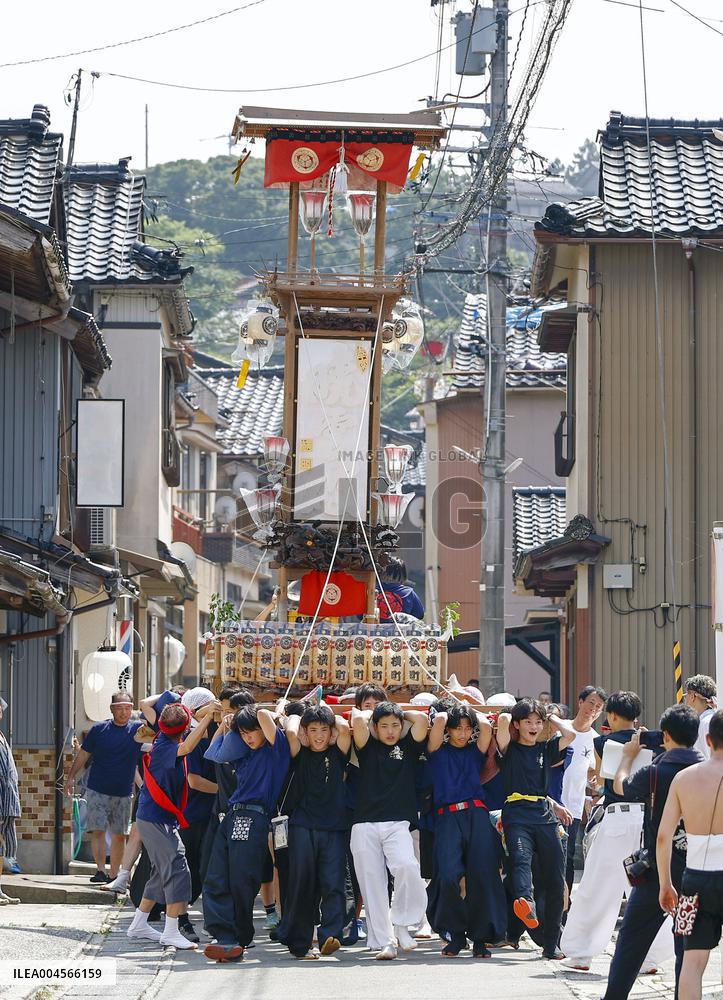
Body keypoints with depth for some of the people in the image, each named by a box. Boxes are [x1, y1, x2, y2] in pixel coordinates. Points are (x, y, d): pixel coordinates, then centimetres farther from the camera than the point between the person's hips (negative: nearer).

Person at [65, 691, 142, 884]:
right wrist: (71, 777, 3)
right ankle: (100, 870, -14)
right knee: (98, 830, -11)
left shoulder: (137, 729, 1)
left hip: (124, 793, 1)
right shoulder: (99, 729, 0)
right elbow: (83, 754, 7)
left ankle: (114, 875, 13)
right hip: (97, 790, -1)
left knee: (119, 835, 5)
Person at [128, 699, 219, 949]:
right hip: (157, 820, -10)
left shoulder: (164, 738, 3)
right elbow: (187, 747, -42)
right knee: (177, 870, -11)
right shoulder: (164, 748, -22)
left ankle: (139, 925, 26)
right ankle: (171, 933, -12)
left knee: (162, 873, 18)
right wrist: (207, 717, -39)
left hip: (151, 818, 10)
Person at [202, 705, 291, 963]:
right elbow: (213, 754, 35)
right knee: (215, 882, -4)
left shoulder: (276, 746, 1)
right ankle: (226, 938, -11)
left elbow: (263, 715, -13)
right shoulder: (243, 753, 23)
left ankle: (239, 940, -1)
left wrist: (273, 716, 8)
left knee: (241, 883, -8)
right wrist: (224, 727, 29)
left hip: (253, 819, -8)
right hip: (231, 817, 8)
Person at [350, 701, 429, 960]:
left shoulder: (408, 746, 14)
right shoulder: (368, 747, 12)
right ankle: (383, 942, -1)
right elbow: (358, 720, -6)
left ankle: (401, 924, -8)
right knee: (372, 883, -5)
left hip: (398, 824, -1)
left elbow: (422, 719, -1)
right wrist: (366, 713, 14)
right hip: (365, 825, 1)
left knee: (406, 867, -26)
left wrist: (402, 714, 15)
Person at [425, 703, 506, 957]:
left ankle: (480, 938, 0)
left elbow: (486, 725, 3)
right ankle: (455, 935, -2)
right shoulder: (438, 751, 14)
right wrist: (447, 713, 22)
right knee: (449, 877, -18)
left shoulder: (476, 751, 19)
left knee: (482, 876, -7)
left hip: (477, 815, 2)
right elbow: (439, 720, 1)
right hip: (448, 818, -2)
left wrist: (472, 712, 20)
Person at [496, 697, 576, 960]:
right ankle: (525, 902, -62)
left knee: (556, 879, -3)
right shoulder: (509, 749, 10)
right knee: (521, 859, -31)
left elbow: (570, 733, 5)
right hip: (517, 817, -4)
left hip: (545, 817, 4)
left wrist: (550, 717, 19)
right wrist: (509, 718, 16)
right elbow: (503, 719, -6)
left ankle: (551, 942, 2)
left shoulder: (546, 749, 21)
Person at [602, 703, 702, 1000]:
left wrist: (630, 752, 25)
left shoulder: (655, 772, -13)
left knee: (632, 937, 10)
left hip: (658, 867, -2)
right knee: (688, 942, 8)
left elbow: (620, 785, 7)